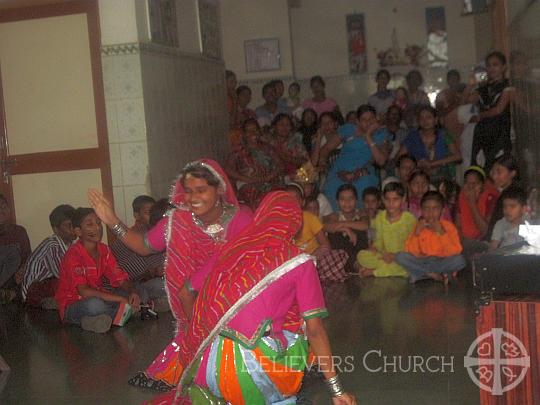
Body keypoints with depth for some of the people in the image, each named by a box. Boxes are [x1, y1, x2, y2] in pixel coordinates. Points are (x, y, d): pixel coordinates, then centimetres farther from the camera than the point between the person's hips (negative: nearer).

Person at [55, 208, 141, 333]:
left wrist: (132, 293, -21)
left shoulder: (104, 250, 2)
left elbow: (121, 279, 2)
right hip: (71, 307, -7)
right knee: (95, 305, -38)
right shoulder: (73, 254, -20)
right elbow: (84, 291, -30)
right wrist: (120, 299, -31)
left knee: (131, 295, -10)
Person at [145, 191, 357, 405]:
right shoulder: (299, 262, 4)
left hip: (203, 368, 5)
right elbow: (314, 329, 1)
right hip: (251, 369, -4)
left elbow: (188, 289, 22)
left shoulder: (232, 249, 14)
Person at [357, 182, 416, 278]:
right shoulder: (380, 217, 6)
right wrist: (373, 249, -12)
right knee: (361, 255, -21)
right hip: (385, 257, 3)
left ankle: (372, 271, -19)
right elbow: (378, 242, 11)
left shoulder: (409, 219, -7)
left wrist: (395, 256, -19)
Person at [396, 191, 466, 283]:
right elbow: (412, 253, -8)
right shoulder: (418, 226, -2)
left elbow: (454, 253, -18)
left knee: (460, 260, -32)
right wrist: (416, 233, -20)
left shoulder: (448, 226, -7)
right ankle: (435, 275, -15)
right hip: (422, 263, 2)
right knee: (400, 256, -23)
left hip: (442, 262, -2)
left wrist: (442, 233, -26)